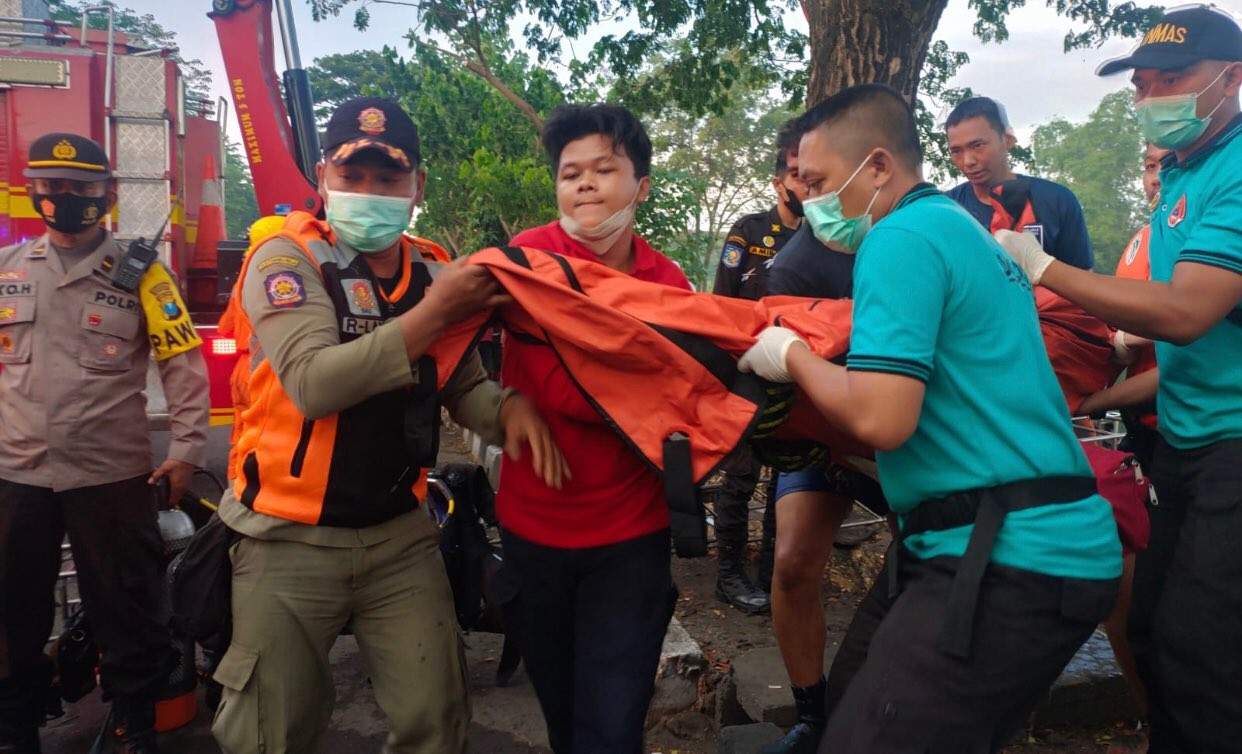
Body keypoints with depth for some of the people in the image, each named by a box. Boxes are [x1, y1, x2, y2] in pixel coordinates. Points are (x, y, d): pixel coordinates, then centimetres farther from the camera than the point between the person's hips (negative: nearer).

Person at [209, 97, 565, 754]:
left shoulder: (436, 276, 3)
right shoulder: (287, 259, -12)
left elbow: (464, 387, 9)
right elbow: (314, 383, -28)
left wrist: (509, 407, -14)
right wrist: (435, 313, -25)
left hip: (402, 534, 4)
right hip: (291, 538, -4)